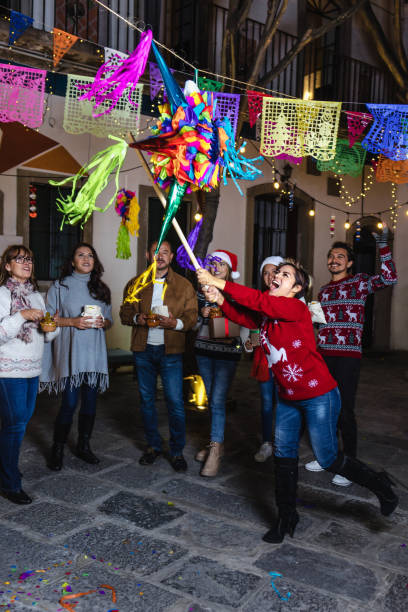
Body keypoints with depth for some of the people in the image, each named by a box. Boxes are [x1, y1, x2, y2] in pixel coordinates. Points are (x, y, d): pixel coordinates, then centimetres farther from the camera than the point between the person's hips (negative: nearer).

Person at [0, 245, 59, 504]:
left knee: (23, 420, 13)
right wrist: (21, 316, -24)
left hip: (33, 369, 7)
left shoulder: (36, 295, 13)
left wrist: (53, 326, -3)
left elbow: (45, 336, 18)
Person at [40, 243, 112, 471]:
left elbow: (110, 319, 18)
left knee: (90, 403, 8)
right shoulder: (60, 287, 2)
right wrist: (73, 322, -14)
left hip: (95, 353, 4)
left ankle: (84, 446, 24)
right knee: (70, 403, -6)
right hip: (71, 353, -4)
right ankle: (58, 450, 10)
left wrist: (103, 322, -4)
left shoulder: (101, 289, 14)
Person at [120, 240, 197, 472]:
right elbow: (125, 312, 11)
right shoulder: (135, 284, 10)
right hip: (143, 350, 3)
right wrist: (137, 318, -11)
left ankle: (177, 451, 10)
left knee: (175, 402, -5)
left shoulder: (184, 285, 3)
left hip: (170, 351, -3)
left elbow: (192, 316, 0)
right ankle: (154, 445, 27)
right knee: (147, 400, 11)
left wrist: (175, 323, -20)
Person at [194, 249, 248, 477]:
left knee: (218, 401, -11)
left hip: (227, 352, -5)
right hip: (204, 350, 5)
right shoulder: (203, 291, 9)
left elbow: (245, 324, -3)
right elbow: (195, 324, 15)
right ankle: (217, 442, 25)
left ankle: (215, 451, -5)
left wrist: (234, 339, -19)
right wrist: (202, 315, -5)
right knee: (211, 399, 12)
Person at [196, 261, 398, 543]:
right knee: (284, 456, 11)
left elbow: (258, 301, -31)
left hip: (318, 396, -8)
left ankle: (380, 484, 28)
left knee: (328, 459, 3)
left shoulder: (296, 308, -20)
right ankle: (287, 517, 27)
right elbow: (243, 316, -6)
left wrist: (219, 282, -31)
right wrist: (220, 301, -23)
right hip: (288, 398, 8)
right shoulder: (267, 315, 5)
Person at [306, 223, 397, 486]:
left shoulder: (359, 282, 0)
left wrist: (383, 245, -19)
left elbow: (389, 278, -17)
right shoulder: (323, 291, 17)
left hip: (348, 356, -6)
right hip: (323, 355, 6)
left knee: (345, 410, -4)